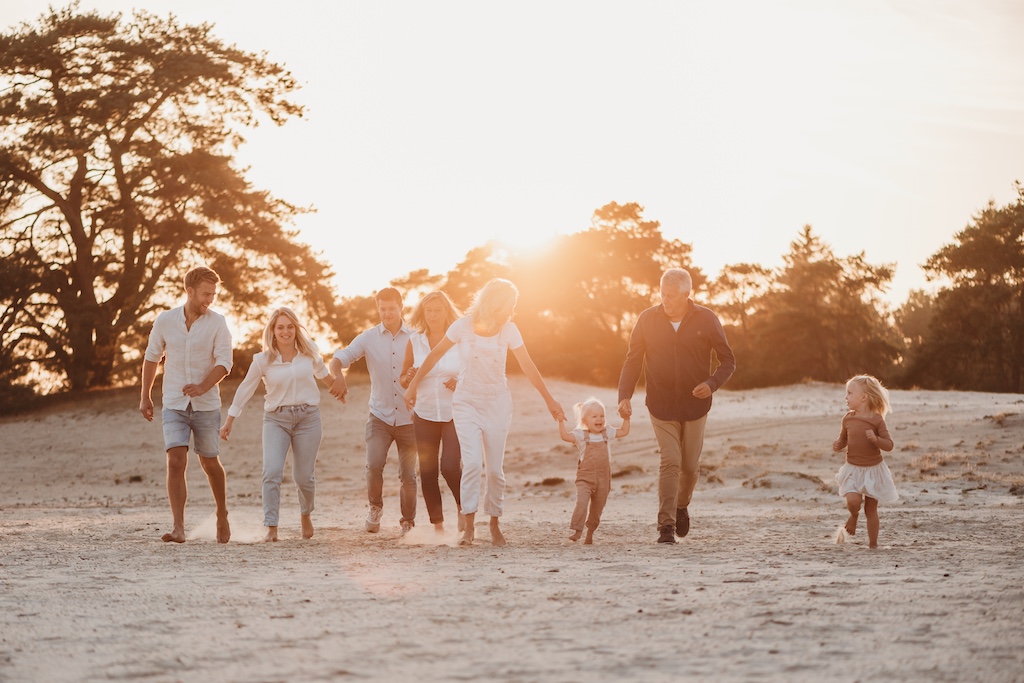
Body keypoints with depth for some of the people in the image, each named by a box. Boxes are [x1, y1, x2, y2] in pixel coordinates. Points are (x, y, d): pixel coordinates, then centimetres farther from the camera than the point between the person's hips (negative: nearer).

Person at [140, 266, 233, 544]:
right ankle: (178, 528, -16)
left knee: (210, 464, 11)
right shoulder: (165, 320, 0)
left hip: (206, 405, 0)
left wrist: (203, 387, -28)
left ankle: (222, 515, 34)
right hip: (174, 405, 0)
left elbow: (224, 362, -12)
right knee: (176, 463, -13)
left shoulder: (217, 323, -5)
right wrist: (145, 396, 17)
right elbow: (151, 358, 13)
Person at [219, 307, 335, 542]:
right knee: (272, 472, -18)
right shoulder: (263, 360, -5)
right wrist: (229, 421, 7)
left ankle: (306, 514, 33)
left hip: (308, 417, 1)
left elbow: (321, 370, 23)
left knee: (303, 476, 2)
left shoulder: (309, 352, 0)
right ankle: (271, 527, -16)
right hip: (276, 419, -1)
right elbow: (245, 390, 3)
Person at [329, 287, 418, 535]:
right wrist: (338, 376, -27)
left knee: (408, 474, 3)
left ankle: (408, 522, 22)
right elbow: (338, 359, -4)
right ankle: (375, 507, 10)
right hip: (380, 416, 0)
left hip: (409, 418, 0)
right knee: (374, 464, -18)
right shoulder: (368, 338, 2)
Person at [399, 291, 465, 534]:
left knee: (450, 467, -14)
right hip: (425, 415, 3)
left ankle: (462, 508, 14)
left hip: (454, 414, -3)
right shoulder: (414, 341, 3)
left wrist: (460, 384, -17)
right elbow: (403, 380, 11)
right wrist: (409, 378, -12)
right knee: (427, 471, 2)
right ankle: (437, 525, 12)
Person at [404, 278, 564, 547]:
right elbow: (435, 355, 0)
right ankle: (469, 527, -12)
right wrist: (413, 386, 4)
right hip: (467, 403, -1)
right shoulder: (463, 326, -11)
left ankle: (494, 525, 14)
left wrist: (549, 399, 2)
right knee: (472, 463, -17)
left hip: (497, 404, 2)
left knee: (495, 468, -1)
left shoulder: (509, 330, -6)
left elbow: (528, 367, 1)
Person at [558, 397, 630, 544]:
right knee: (581, 502, -21)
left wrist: (626, 418, 9)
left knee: (597, 507, 9)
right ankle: (577, 530, -17)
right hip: (585, 477, -3)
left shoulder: (607, 432, 10)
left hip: (603, 478, 3)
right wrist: (561, 421, -23)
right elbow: (565, 436, -16)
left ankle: (590, 532, 25)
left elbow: (624, 432, 19)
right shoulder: (581, 435, -2)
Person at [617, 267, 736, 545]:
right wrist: (625, 395, -14)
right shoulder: (647, 319, -6)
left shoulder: (706, 320, -8)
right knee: (670, 462, -12)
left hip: (695, 405, 1)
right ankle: (666, 526, -10)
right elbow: (632, 362, 0)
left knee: (690, 465, 10)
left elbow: (728, 361, -1)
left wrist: (712, 384, -20)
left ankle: (682, 506, 39)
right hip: (661, 405, -1)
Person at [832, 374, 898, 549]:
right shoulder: (848, 418, 1)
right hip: (853, 469, 2)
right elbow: (843, 439, 16)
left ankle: (873, 544, 16)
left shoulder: (877, 420, -11)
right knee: (853, 500, -21)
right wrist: (838, 445, -7)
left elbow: (889, 446, -11)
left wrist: (875, 439, -30)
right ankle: (853, 516, 14)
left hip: (873, 469, -2)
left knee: (871, 509, 4)